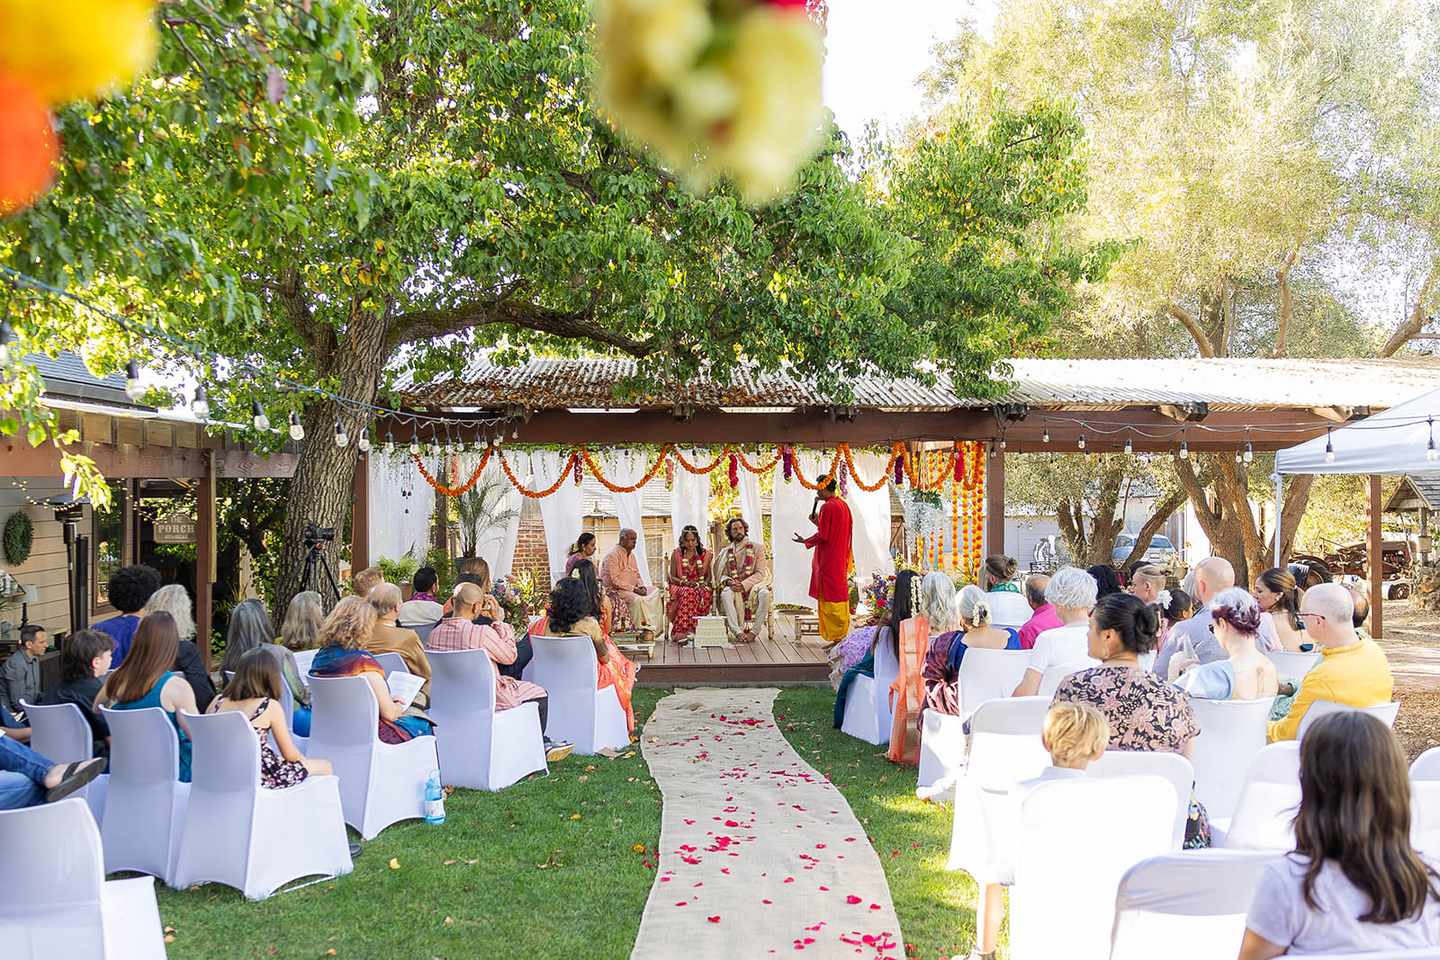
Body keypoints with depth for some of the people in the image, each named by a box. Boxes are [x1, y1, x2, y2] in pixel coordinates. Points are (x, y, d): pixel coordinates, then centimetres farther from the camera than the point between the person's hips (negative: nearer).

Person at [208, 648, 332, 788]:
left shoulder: (218, 701, 1)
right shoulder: (270, 706, -12)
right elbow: (290, 755, -8)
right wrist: (304, 760, 15)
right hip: (261, 779, -7)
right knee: (325, 765, 16)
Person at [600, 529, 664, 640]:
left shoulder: (631, 555, 14)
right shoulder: (612, 555, -13)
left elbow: (637, 575, 19)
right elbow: (615, 580, -20)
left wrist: (642, 587, -2)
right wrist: (634, 589, -21)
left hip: (632, 588, 9)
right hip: (615, 590, -9)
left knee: (656, 595, -6)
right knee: (637, 599, -33)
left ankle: (653, 628, -9)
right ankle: (644, 629, -23)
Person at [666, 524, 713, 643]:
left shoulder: (704, 554, 11)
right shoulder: (676, 554, 6)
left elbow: (708, 575, 14)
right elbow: (672, 577, 4)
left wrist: (705, 583, -9)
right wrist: (685, 582, -15)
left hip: (700, 586, 2)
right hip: (680, 587, -2)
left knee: (705, 593, -35)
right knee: (689, 593, -38)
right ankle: (681, 631, -45)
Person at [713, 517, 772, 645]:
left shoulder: (757, 548, 9)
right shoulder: (725, 552, 15)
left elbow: (761, 573, -1)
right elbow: (721, 575, 10)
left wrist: (744, 585, -16)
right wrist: (728, 581, -15)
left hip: (753, 585, -1)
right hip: (733, 586, 1)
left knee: (764, 593, -36)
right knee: (725, 594, -35)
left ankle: (755, 631, -34)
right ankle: (737, 632, -42)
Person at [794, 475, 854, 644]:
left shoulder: (827, 507, -16)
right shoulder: (844, 505, 11)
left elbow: (822, 535, -18)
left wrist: (805, 541, -4)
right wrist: (818, 522, 18)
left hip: (829, 559, -9)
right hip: (841, 558, 9)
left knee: (830, 597, -5)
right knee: (840, 593, 12)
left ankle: (836, 638, -5)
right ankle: (843, 634, 14)